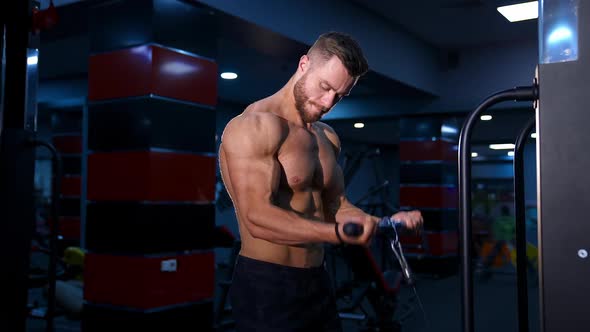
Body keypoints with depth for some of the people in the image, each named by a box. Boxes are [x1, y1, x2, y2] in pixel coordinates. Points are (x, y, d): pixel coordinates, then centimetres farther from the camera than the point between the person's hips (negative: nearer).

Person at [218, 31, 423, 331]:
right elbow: (257, 217, -24)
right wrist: (339, 234, -34)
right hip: (266, 285, -8)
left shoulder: (328, 138, 11)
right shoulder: (254, 127, -16)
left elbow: (336, 205, 13)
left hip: (316, 281, 8)